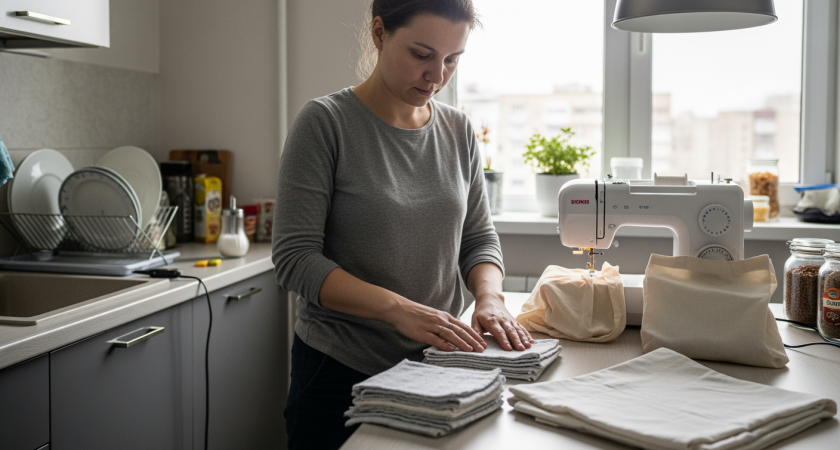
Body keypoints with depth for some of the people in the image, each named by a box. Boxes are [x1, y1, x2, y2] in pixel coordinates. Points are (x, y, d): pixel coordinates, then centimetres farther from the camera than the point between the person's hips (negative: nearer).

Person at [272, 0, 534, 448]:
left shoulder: (458, 131, 3)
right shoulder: (325, 122, -12)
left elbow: (479, 237, 9)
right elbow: (295, 258, -16)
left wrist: (489, 298, -12)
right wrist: (400, 309, -27)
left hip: (436, 367, 5)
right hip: (342, 372, -4)